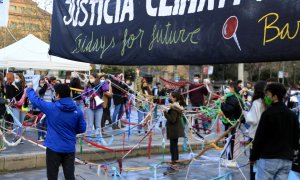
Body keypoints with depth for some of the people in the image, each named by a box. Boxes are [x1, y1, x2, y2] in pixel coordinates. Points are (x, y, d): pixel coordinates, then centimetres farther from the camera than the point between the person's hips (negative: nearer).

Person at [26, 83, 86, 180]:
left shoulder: (51, 107, -11)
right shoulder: (77, 111, -4)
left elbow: (35, 100, 1)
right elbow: (82, 129, 2)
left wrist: (30, 88, 20)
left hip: (54, 148, -2)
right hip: (70, 148, 3)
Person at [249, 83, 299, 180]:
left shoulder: (268, 113, -10)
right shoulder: (292, 115, 10)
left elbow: (259, 137, -10)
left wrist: (253, 157, -2)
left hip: (268, 158, -6)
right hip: (287, 159, 6)